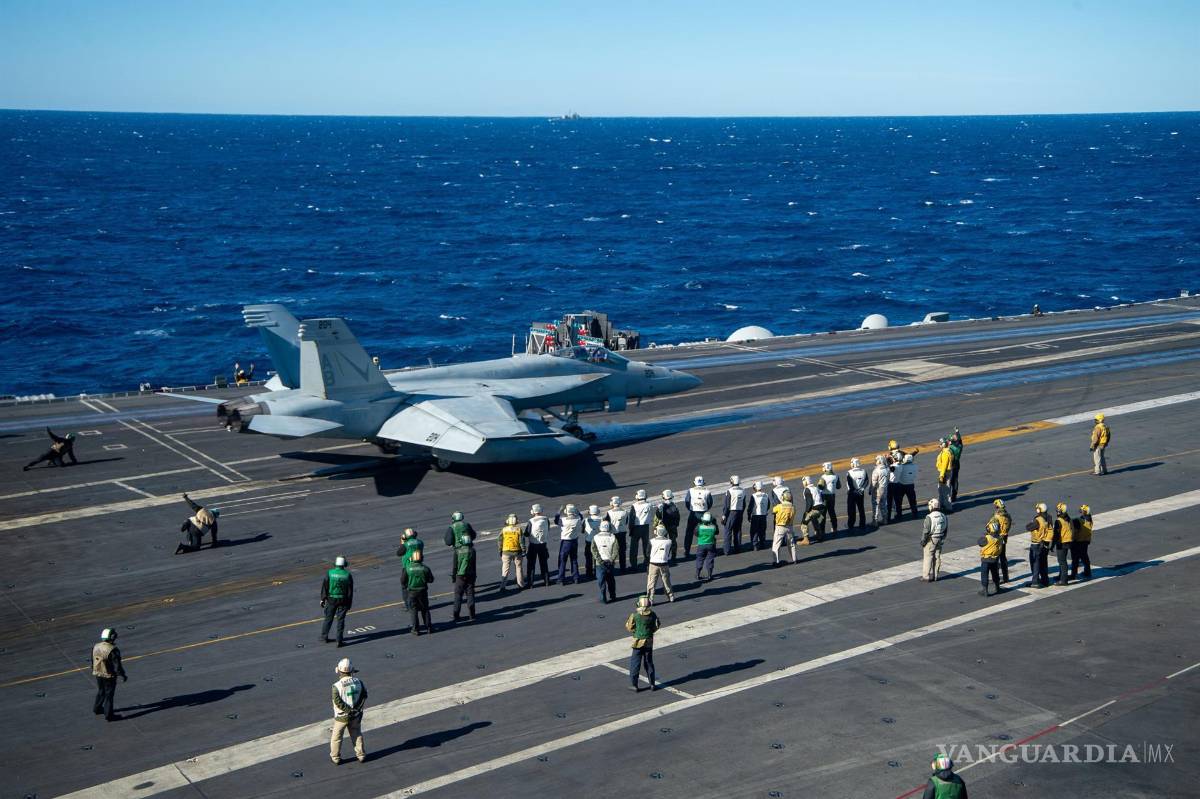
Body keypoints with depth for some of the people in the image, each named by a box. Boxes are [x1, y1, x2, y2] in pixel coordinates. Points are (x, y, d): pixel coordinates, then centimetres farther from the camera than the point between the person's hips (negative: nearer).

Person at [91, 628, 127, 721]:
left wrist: (94, 671, 25)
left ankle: (97, 708, 41)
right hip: (109, 676, -6)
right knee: (109, 695, 5)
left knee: (100, 691, 26)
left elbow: (93, 661, 10)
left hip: (98, 674, 6)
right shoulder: (112, 650, -24)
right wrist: (123, 675, -9)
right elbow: (117, 665, -22)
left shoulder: (96, 647, -3)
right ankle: (108, 715, 12)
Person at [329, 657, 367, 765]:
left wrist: (349, 710, -15)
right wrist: (357, 709, -3)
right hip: (355, 716, 3)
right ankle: (361, 755, 28)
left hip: (341, 716, -3)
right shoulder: (358, 682, -9)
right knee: (357, 735, 22)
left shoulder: (337, 686, -22)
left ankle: (336, 758, 27)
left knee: (336, 737, 16)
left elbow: (338, 702, -23)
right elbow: (364, 696, -5)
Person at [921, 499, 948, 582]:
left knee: (927, 558, 0)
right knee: (937, 557, 12)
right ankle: (935, 576, 18)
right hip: (939, 540, 6)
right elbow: (946, 529, 11)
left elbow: (926, 531, -17)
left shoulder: (929, 517, -19)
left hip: (930, 540, -6)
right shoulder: (943, 516, 3)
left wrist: (923, 540, -7)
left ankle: (927, 576, 2)